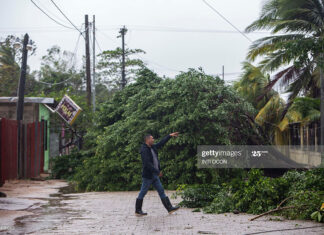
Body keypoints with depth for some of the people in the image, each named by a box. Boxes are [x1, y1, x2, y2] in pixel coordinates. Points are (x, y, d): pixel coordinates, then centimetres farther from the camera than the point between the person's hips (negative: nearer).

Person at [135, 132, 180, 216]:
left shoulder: (153, 147, 8)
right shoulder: (144, 150, -19)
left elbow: (161, 143, 23)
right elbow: (147, 164, -26)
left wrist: (170, 135, 22)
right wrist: (158, 172, -23)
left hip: (154, 175, 9)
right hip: (147, 175, -9)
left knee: (161, 191, 8)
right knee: (142, 193, 2)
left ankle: (169, 208, 11)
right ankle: (138, 211, 12)